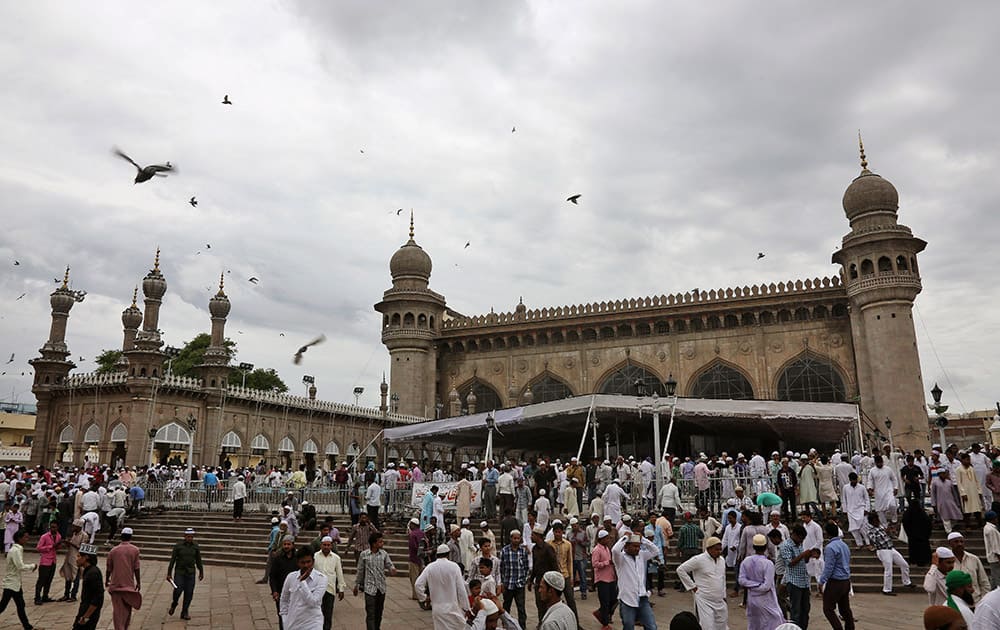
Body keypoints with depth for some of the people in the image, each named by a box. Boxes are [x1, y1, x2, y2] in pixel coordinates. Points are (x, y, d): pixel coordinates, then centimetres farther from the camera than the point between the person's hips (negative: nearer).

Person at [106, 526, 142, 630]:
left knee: (117, 609, 4)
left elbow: (109, 568, 6)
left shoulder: (113, 550, 0)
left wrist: (107, 580, 22)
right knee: (127, 608, 17)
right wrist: (138, 582, 4)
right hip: (129, 584, -1)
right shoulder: (135, 550, -4)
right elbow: (136, 568, -5)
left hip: (115, 584, 1)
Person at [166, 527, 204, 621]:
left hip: (190, 573, 2)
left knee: (189, 593, -1)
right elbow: (172, 560, -5)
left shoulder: (196, 546, -1)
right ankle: (174, 604, 20)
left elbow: (198, 560, 7)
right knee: (178, 590, -13)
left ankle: (184, 613, 12)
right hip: (179, 572, -2)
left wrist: (201, 572, 12)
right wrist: (169, 574, -6)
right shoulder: (178, 546, -9)